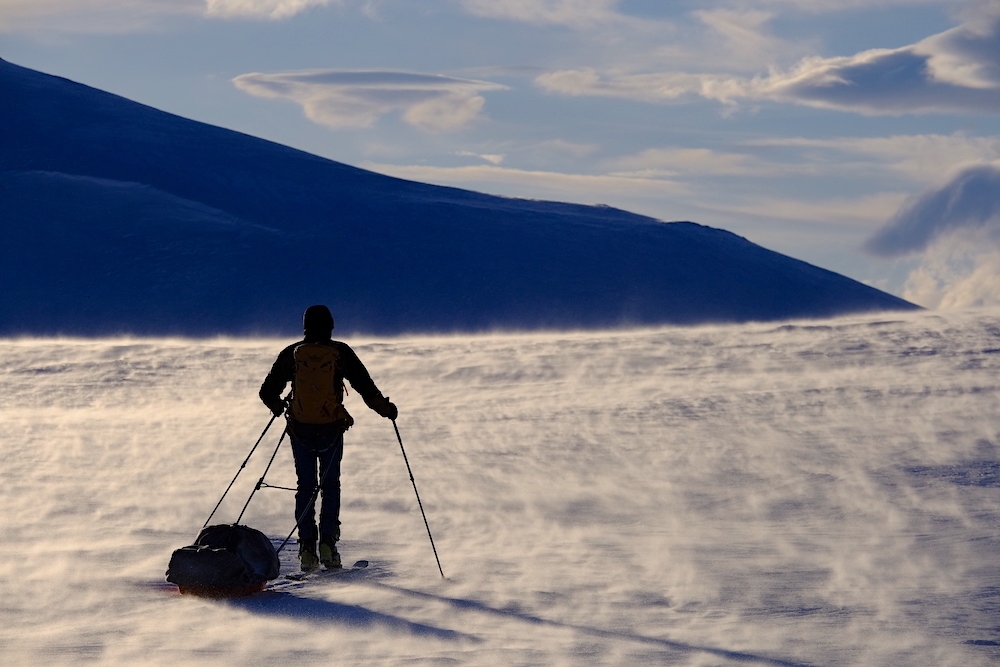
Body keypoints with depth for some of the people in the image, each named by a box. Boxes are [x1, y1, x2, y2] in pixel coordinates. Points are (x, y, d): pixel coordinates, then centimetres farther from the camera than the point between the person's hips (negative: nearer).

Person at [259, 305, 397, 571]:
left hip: (300, 430, 1)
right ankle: (327, 544, 0)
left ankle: (307, 548, 3)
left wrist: (278, 407, 26)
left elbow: (267, 392, 5)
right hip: (331, 430, -1)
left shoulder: (291, 354, 0)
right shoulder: (340, 352, -4)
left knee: (305, 486, 10)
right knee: (330, 485, 11)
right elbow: (366, 386, -2)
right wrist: (386, 409, 14)